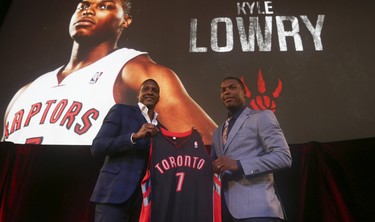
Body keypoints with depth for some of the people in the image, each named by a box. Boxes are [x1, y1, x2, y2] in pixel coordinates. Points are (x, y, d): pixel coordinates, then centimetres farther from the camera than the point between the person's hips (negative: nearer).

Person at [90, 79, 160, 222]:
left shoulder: (160, 128, 15)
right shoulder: (121, 111, 3)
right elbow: (96, 148, -7)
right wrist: (134, 136, -17)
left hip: (145, 197, 5)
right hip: (115, 192, -4)